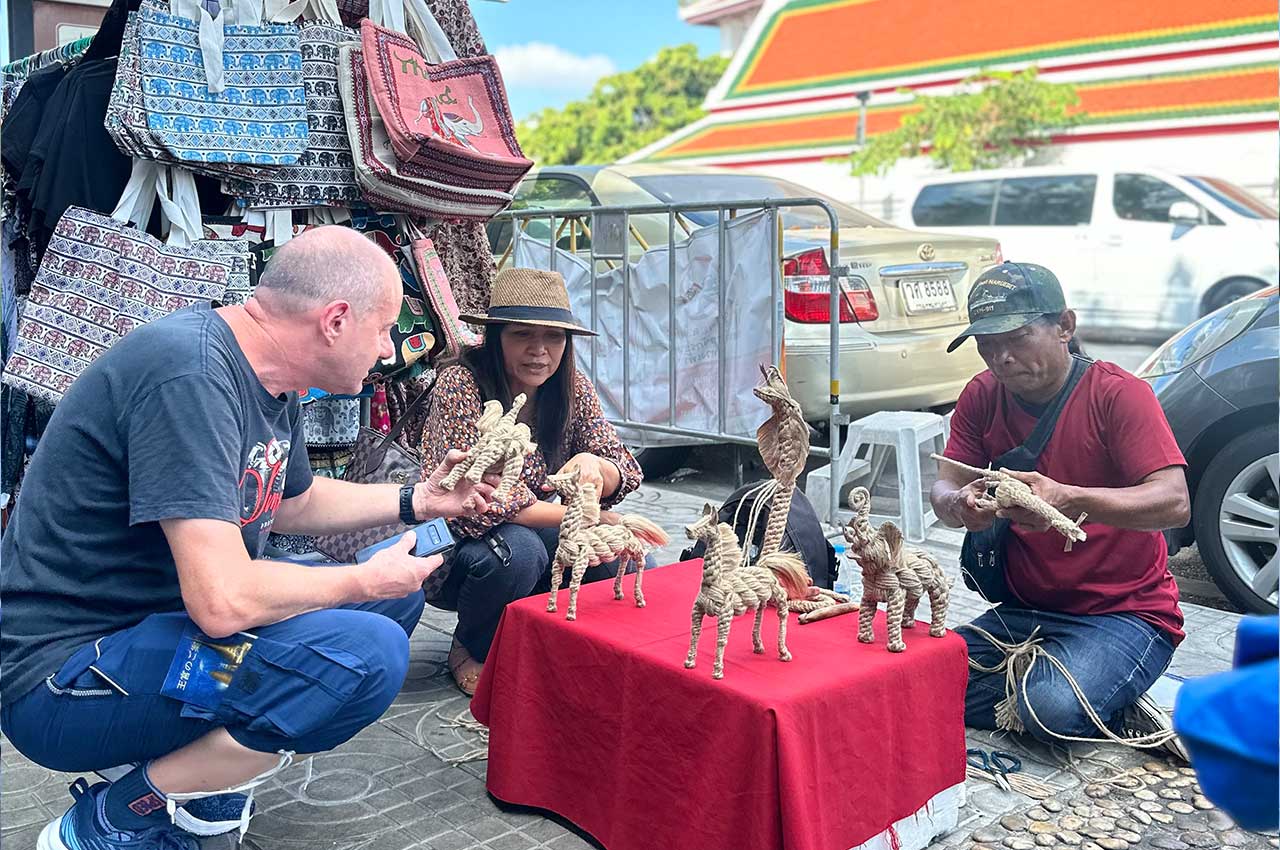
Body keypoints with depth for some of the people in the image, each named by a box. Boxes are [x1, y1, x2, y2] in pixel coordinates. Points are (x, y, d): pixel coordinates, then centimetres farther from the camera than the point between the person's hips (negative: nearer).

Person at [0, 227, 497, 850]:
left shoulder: (269, 381, 4)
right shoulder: (192, 374, -27)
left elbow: (292, 505, 22)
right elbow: (223, 601, -32)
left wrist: (416, 501, 13)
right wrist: (368, 581, -16)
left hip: (159, 623, 10)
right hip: (67, 675, -10)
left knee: (398, 595, 11)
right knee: (366, 653, -28)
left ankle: (196, 775, 9)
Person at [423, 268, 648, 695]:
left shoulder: (572, 388, -5)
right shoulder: (460, 387, -21)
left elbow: (626, 472, -8)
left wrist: (596, 467, -33)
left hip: (538, 534, 5)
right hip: (457, 548, -5)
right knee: (518, 549, -34)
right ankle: (471, 650, -1)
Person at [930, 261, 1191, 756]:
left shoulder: (1118, 393, -13)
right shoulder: (983, 397, 2)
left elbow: (1174, 504, -23)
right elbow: (943, 488, -4)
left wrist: (1068, 500, -40)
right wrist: (960, 505, -30)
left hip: (1127, 611, -5)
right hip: (1025, 611, 6)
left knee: (1054, 710, -32)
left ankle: (1120, 712, 1)